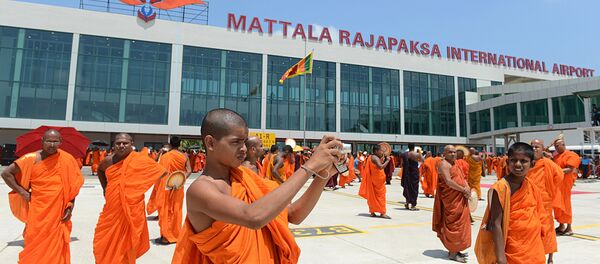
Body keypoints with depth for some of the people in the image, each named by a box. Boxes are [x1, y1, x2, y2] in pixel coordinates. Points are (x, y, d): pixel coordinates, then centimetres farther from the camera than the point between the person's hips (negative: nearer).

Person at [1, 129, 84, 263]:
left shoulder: (67, 159, -1)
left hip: (59, 214, 1)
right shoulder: (32, 159, -6)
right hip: (38, 213, -1)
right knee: (35, 249, 7)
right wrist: (23, 193, -4)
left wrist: (70, 207, 1)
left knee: (57, 250, 10)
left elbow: (73, 185, 7)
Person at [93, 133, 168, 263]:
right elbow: (100, 170, 26)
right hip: (111, 210, 4)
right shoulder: (108, 161, 2)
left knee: (125, 245, 9)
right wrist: (104, 187, 16)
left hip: (131, 210, -4)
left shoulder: (139, 159, -11)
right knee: (104, 244, 14)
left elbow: (163, 172, -10)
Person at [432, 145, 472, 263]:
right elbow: (448, 182, -22)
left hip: (460, 200, 9)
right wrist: (464, 189, -17)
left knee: (459, 225, 14)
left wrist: (467, 188, -3)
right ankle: (452, 253, 2)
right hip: (451, 201, -9)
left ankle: (455, 249, 25)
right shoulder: (444, 164, -12)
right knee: (453, 225, -5)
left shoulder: (456, 164, 18)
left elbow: (462, 179, 17)